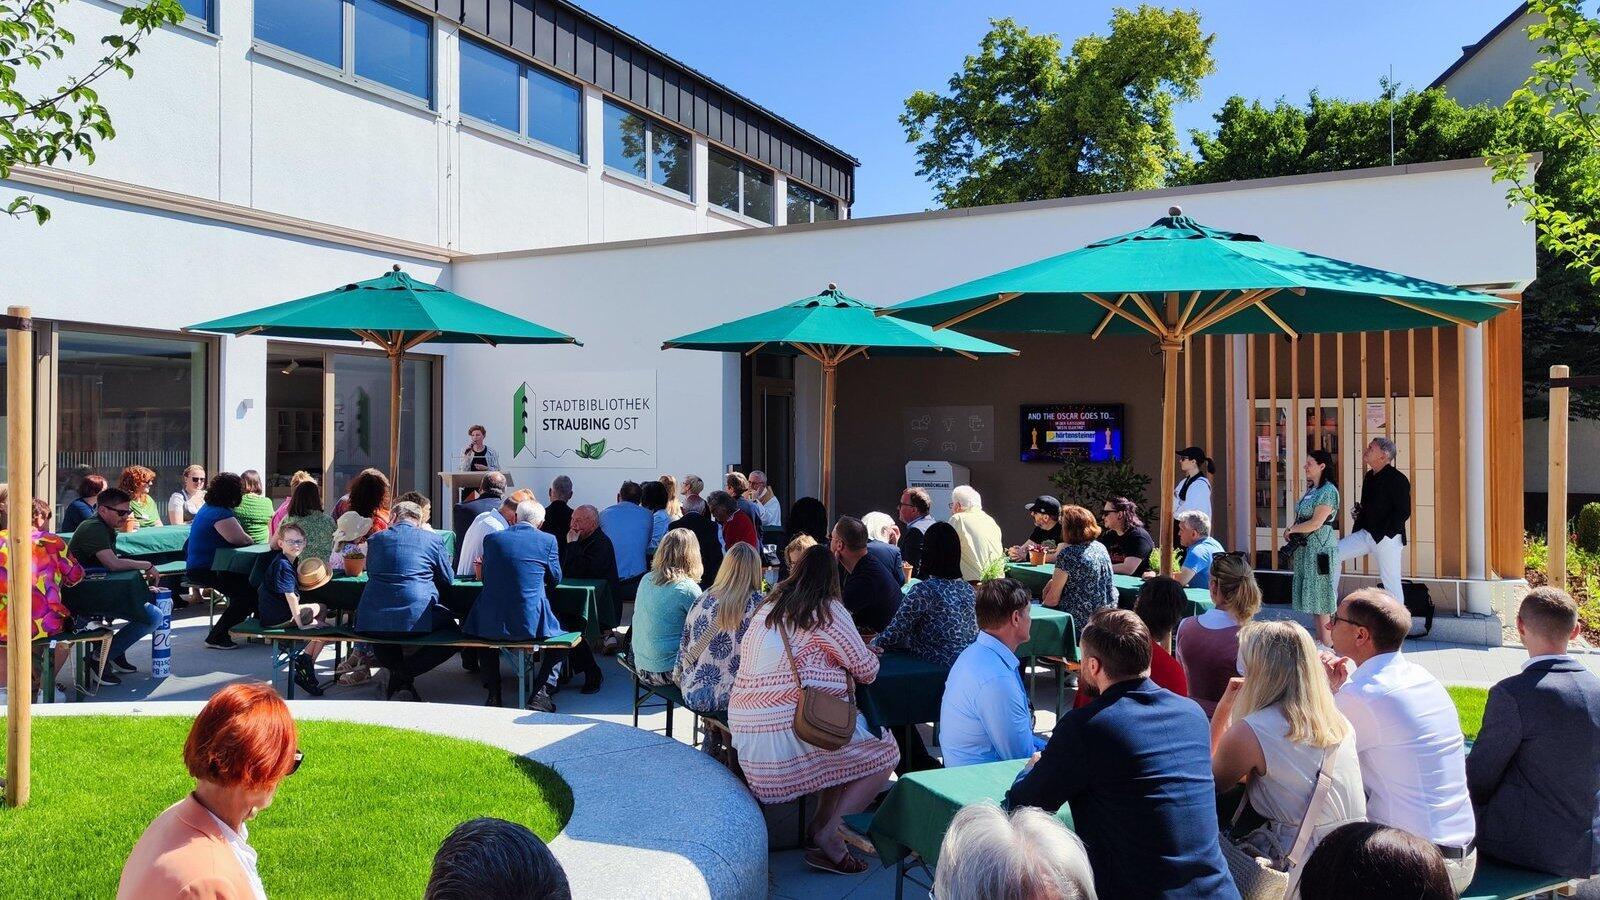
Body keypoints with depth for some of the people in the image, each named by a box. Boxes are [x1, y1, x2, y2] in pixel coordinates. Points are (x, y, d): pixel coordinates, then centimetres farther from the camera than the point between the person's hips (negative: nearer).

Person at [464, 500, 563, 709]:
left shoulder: (491, 539, 5)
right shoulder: (548, 541, -2)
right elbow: (555, 579, 10)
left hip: (491, 625, 2)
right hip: (533, 623, -2)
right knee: (562, 630, 25)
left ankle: (493, 692, 30)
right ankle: (540, 692, 13)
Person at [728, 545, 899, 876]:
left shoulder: (768, 608, 15)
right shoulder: (827, 610, -4)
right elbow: (866, 670, -4)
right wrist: (870, 655, 22)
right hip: (792, 725, -8)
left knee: (850, 745, 25)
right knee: (885, 753, 6)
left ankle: (820, 820, 16)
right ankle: (828, 833, -2)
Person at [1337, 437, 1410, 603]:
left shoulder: (1397, 479, -12)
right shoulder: (1369, 476, 13)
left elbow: (1404, 512, -15)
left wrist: (1383, 534, -16)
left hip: (1387, 538, -8)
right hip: (1365, 534, 8)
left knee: (1391, 584, -3)